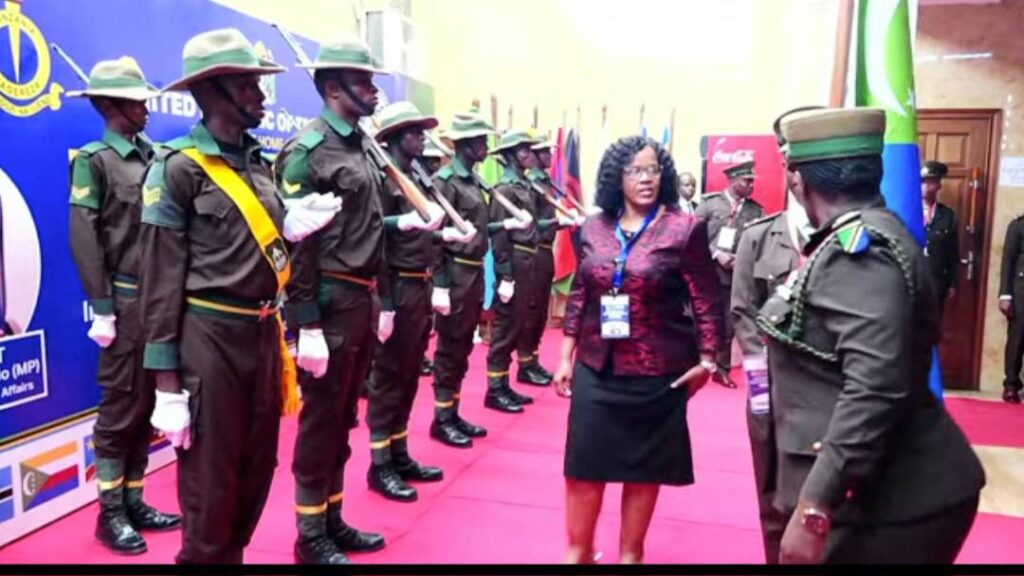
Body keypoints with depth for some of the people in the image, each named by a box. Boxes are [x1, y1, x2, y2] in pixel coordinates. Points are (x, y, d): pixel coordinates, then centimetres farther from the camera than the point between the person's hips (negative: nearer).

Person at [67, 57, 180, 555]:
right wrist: (102, 308, -15)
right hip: (127, 300, -6)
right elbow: (83, 240, -11)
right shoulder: (94, 160, -5)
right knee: (120, 409, 2)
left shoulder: (152, 157, 13)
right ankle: (110, 513, 15)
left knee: (146, 406, 13)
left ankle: (134, 502, 25)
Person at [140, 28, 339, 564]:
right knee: (210, 483, 4)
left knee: (256, 472, 17)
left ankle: (234, 554, 36)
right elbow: (160, 278, -12)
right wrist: (167, 380, -13)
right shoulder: (178, 167, -10)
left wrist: (289, 230, -5)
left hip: (263, 334, 7)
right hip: (209, 337, -7)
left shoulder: (258, 163, 11)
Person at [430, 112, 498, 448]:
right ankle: (442, 419, 11)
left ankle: (453, 413, 25)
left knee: (463, 348, 14)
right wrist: (439, 285, -20)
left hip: (475, 274, 9)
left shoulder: (474, 182, 15)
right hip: (456, 275, -9)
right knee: (450, 349, 0)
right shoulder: (444, 181, -12)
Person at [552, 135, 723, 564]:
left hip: (657, 372, -3)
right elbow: (579, 297, 8)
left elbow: (707, 301, -5)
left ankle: (631, 554, 31)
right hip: (596, 369, 3)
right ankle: (578, 551, 27)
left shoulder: (684, 229, -7)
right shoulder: (594, 228, 3)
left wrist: (707, 360, -9)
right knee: (583, 464, 7)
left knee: (644, 469, 11)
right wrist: (565, 358, 8)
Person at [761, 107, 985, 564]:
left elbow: (875, 388, -29)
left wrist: (813, 509, -28)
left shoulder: (858, 249, -20)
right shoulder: (856, 239, 9)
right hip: (874, 491, 9)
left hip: (890, 501, -9)